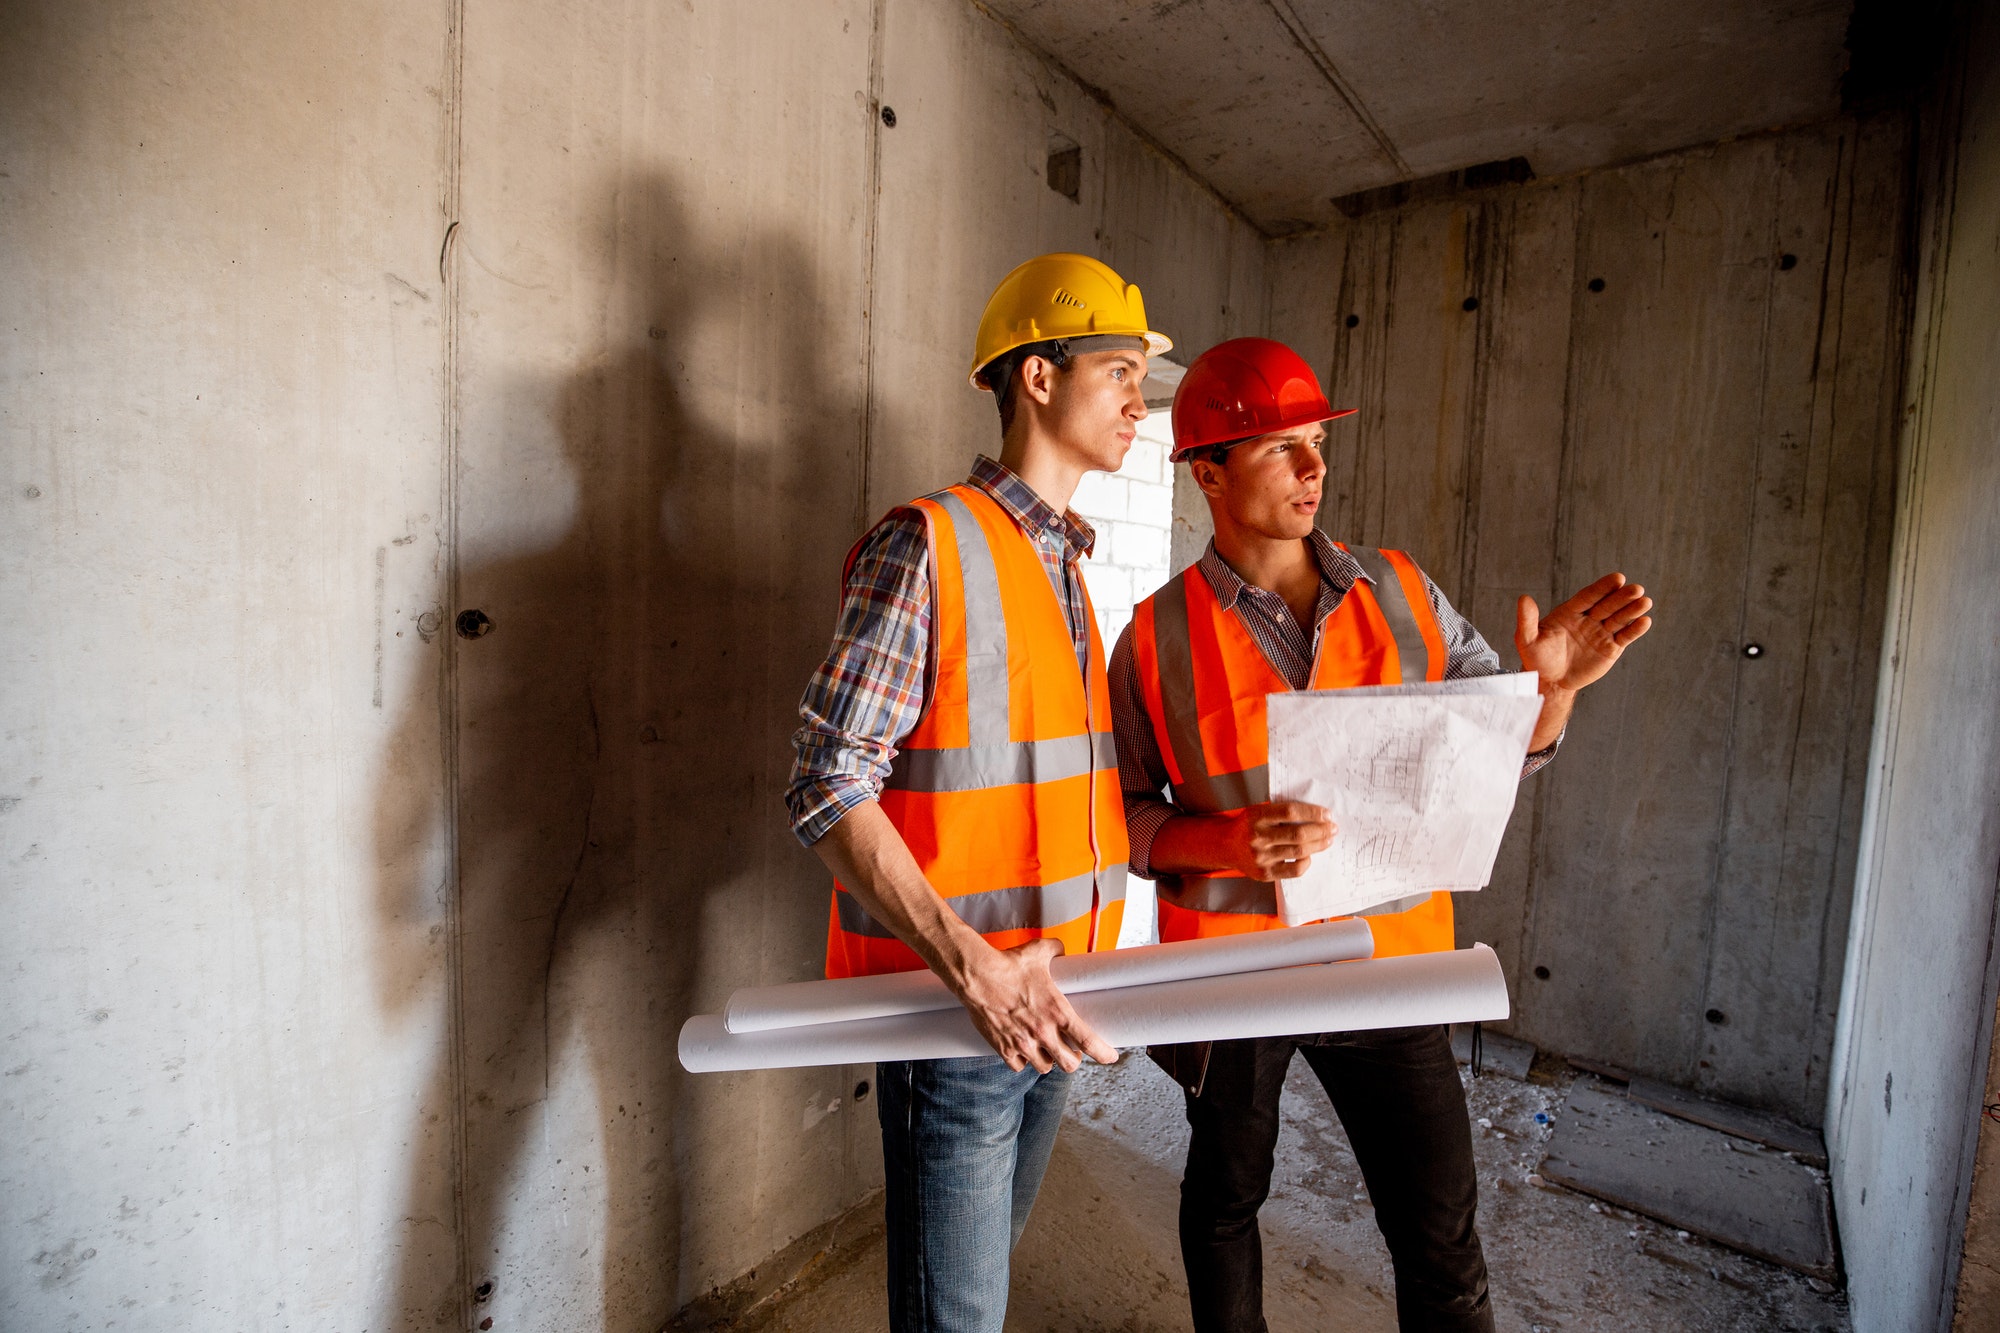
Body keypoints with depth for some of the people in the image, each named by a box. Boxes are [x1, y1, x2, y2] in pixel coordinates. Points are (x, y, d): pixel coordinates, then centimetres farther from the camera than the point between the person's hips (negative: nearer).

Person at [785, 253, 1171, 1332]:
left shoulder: (1064, 567, 11)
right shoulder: (930, 546, -15)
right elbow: (829, 789, -20)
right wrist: (973, 967, -26)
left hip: (1053, 1000, 8)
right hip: (952, 1003, -7)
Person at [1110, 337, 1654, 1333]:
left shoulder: (1400, 593, -3)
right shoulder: (1157, 636, -11)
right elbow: (1124, 814, -8)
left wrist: (1553, 685, -16)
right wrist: (1231, 842, -25)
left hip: (1388, 960, 2)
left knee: (1443, 1243, 12)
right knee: (1226, 1194, 23)